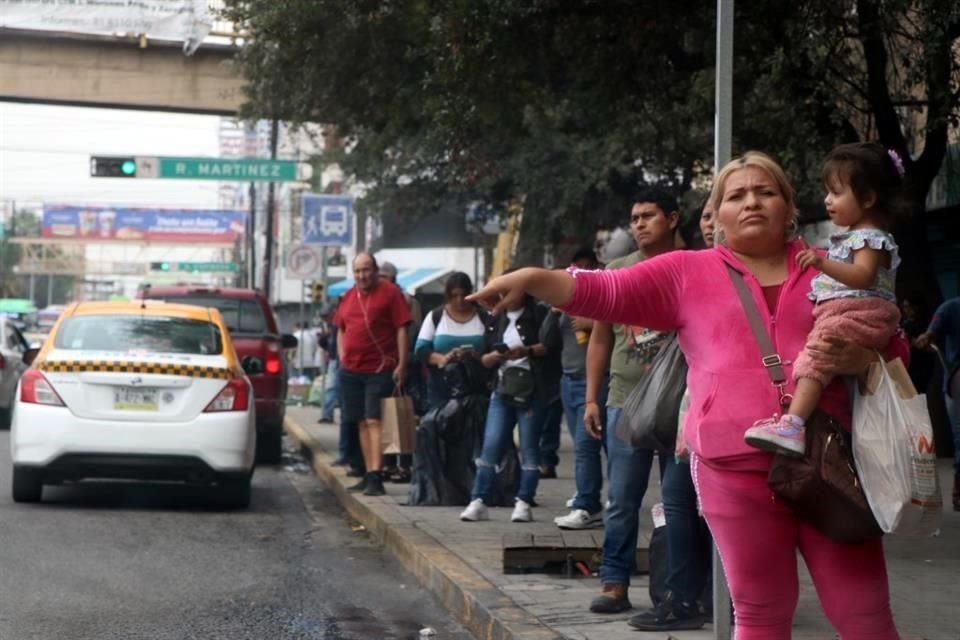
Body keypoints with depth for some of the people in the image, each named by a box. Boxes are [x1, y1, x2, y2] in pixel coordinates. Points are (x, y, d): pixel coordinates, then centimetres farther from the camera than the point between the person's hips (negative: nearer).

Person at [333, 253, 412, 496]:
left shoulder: (390, 293, -4)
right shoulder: (349, 296, 14)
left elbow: (402, 330, -7)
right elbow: (341, 330, 22)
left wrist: (401, 365, -12)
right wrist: (342, 358, 10)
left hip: (380, 369, -6)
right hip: (351, 371, 6)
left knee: (374, 421, -12)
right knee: (362, 423, 9)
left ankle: (375, 476, -16)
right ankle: (369, 474, 14)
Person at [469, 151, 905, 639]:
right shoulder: (689, 273, 10)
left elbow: (895, 350, 12)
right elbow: (605, 292, 4)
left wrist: (854, 358, -10)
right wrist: (533, 279, -10)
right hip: (736, 468, 0)